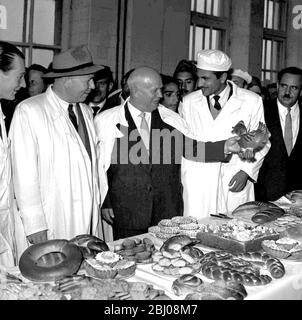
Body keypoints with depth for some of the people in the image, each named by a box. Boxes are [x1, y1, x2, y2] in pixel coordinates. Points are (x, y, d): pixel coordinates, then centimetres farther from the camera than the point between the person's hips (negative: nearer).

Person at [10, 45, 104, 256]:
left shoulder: (86, 111, 13)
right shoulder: (29, 112, -9)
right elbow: (24, 173, -12)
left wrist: (97, 205, 10)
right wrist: (34, 224, -13)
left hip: (87, 222, 6)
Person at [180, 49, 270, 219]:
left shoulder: (251, 101, -1)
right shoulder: (189, 101, 6)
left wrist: (246, 171, -6)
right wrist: (185, 177, 7)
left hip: (235, 184, -1)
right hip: (197, 184, 2)